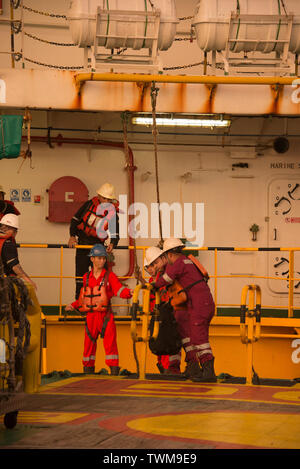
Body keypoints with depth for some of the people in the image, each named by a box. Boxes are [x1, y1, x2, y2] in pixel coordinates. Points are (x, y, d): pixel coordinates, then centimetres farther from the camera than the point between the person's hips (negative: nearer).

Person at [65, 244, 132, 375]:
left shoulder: (109, 276, 2)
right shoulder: (86, 277, 13)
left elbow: (120, 290, -11)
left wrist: (129, 292, -30)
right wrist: (73, 305, 15)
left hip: (106, 316, -4)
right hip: (90, 316, 4)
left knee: (110, 345, -9)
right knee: (88, 346, 8)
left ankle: (114, 372, -9)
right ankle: (87, 372, 17)